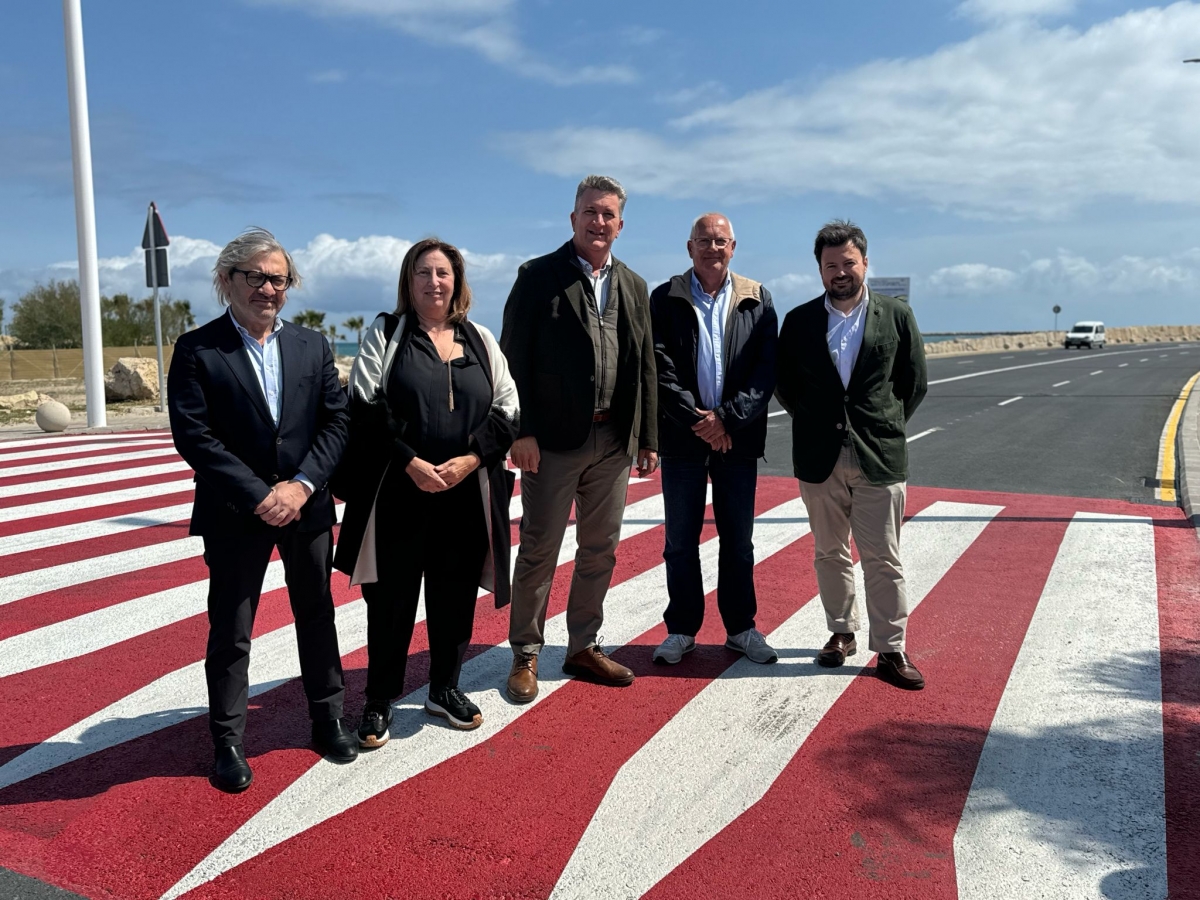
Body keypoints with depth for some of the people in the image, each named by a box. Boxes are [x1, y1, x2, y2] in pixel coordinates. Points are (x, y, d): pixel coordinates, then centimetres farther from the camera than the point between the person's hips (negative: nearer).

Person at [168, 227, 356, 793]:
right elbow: (193, 436, -12)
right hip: (236, 514, -3)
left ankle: (328, 717, 33)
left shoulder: (312, 345, 5)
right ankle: (228, 741, 24)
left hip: (307, 507, 3)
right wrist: (258, 495, -18)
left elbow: (336, 421, 1)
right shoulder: (197, 350, -6)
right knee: (230, 630, 7)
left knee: (317, 615, 15)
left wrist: (302, 484, -13)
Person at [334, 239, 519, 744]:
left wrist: (471, 459, -9)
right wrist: (410, 462, -15)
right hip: (398, 492, -3)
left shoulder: (480, 340, 10)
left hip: (466, 492, 3)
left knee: (456, 594, 12)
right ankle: (380, 700, 21)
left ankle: (445, 689, 31)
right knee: (391, 597, 5)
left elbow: (508, 409, 6)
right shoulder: (385, 334, 3)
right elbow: (366, 408, -6)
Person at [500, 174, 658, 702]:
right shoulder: (538, 277, -1)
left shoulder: (634, 287, 13)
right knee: (539, 549, 3)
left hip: (614, 440, 5)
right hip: (553, 439, -5)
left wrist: (648, 438, 9)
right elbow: (515, 359, -6)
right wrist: (521, 431, -14)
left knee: (600, 550, 12)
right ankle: (525, 655, 16)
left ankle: (584, 648, 26)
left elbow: (645, 367, 13)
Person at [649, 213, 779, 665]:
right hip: (682, 438, -1)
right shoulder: (665, 299, 3)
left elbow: (766, 370, -2)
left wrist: (726, 419, -13)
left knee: (738, 540, 9)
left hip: (738, 438, 1)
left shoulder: (757, 300, 5)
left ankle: (741, 628, 23)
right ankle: (682, 629, 19)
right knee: (680, 541, 6)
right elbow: (661, 369, -5)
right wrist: (696, 420, -13)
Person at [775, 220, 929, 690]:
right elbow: (784, 385, 11)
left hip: (879, 457, -2)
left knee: (883, 559, 1)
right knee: (830, 553, 11)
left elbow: (914, 382, 8)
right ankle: (842, 632, 26)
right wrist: (815, 425, 6)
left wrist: (884, 427, 5)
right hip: (819, 458, 2)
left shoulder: (897, 315, 3)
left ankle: (890, 650, 9)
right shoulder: (799, 321, 5)